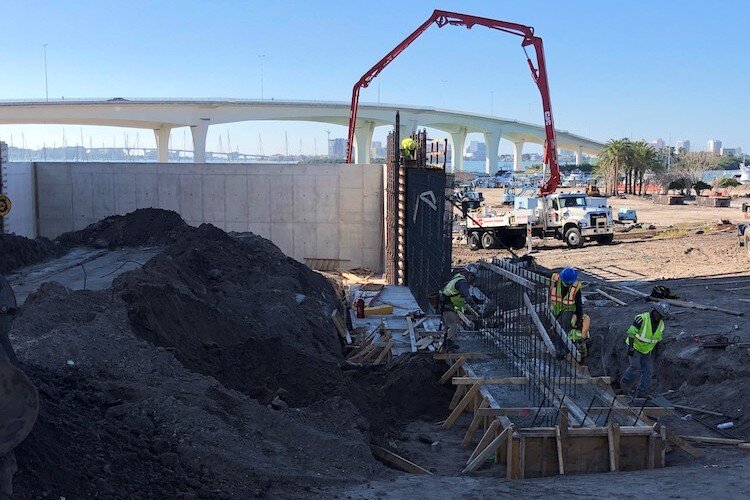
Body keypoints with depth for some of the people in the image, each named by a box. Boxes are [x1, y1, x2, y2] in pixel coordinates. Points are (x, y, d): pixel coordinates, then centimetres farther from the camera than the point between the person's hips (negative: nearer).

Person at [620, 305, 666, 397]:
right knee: (635, 366, -13)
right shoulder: (642, 318, -25)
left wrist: (654, 350, 14)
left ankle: (642, 391, 8)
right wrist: (631, 347, -25)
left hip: (647, 350, 6)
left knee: (648, 370, 0)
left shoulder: (661, 324, -4)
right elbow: (631, 332, -23)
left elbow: (658, 338, 13)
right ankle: (625, 382, 12)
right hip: (635, 347, -6)